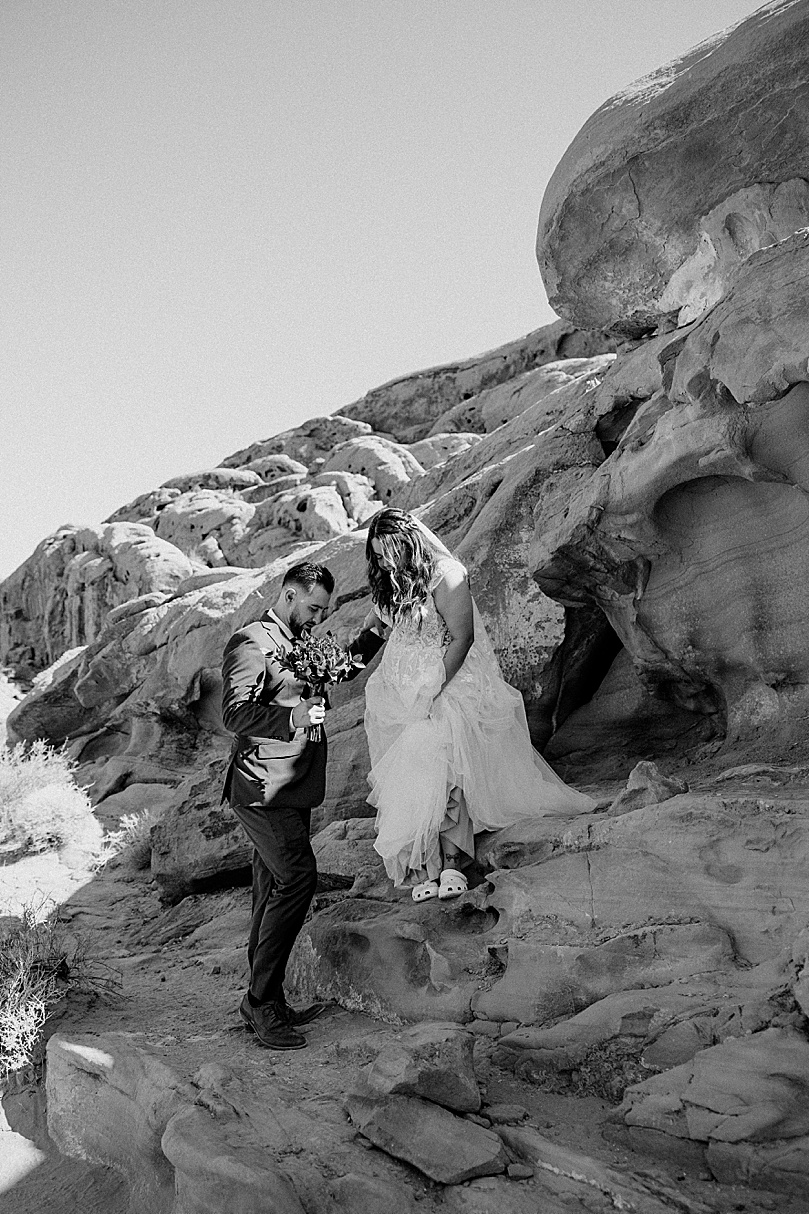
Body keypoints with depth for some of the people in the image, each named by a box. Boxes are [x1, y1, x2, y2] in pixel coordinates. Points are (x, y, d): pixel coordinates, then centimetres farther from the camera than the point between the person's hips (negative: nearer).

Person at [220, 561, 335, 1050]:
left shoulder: (298, 646, 20)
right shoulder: (251, 643, -9)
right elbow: (236, 713, -21)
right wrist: (293, 718, -32)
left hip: (290, 789, 9)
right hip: (264, 787, -9)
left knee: (275, 892, 11)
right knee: (298, 878, -16)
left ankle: (266, 1002, 18)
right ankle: (262, 1000, -8)